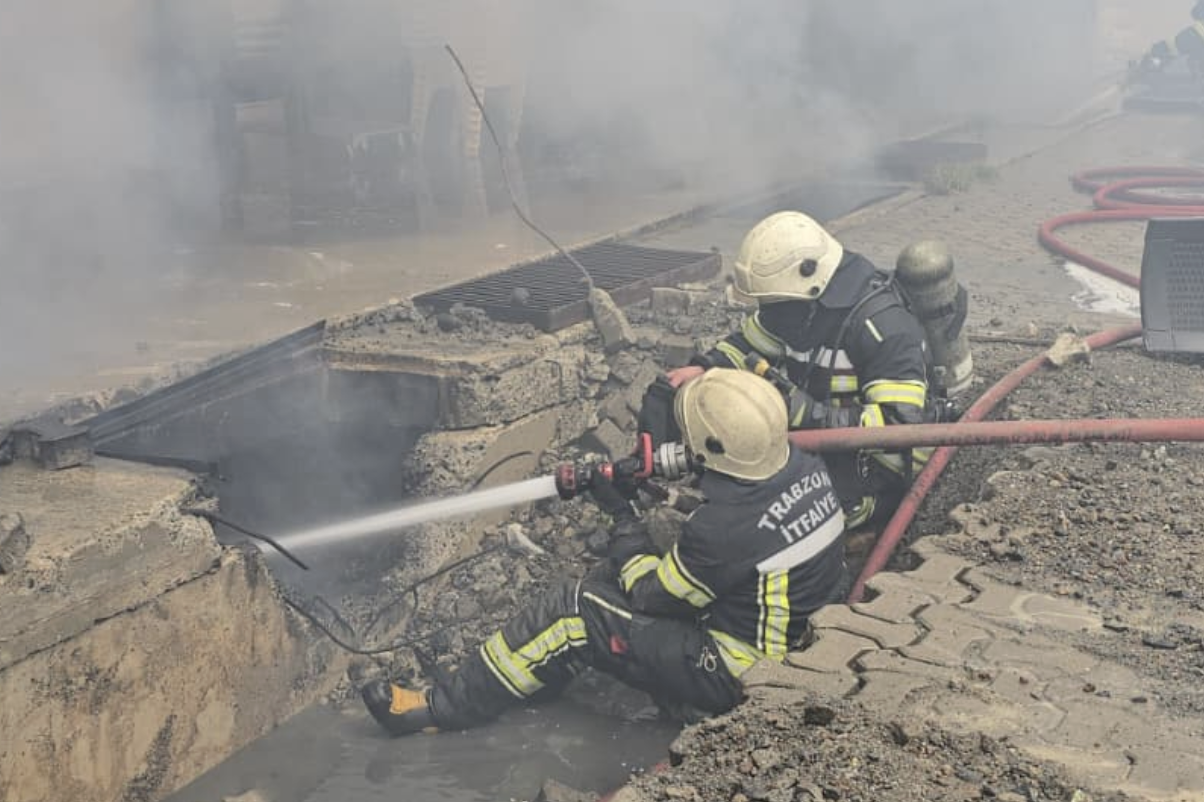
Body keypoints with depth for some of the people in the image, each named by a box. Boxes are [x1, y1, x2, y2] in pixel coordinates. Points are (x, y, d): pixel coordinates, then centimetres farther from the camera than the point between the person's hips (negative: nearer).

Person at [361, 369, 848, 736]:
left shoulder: (724, 530, -31)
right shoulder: (805, 469, -8)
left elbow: (653, 597, -13)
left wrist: (623, 517, 0)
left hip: (739, 678, -9)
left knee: (580, 613, -8)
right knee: (617, 576, 13)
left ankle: (443, 707, 3)